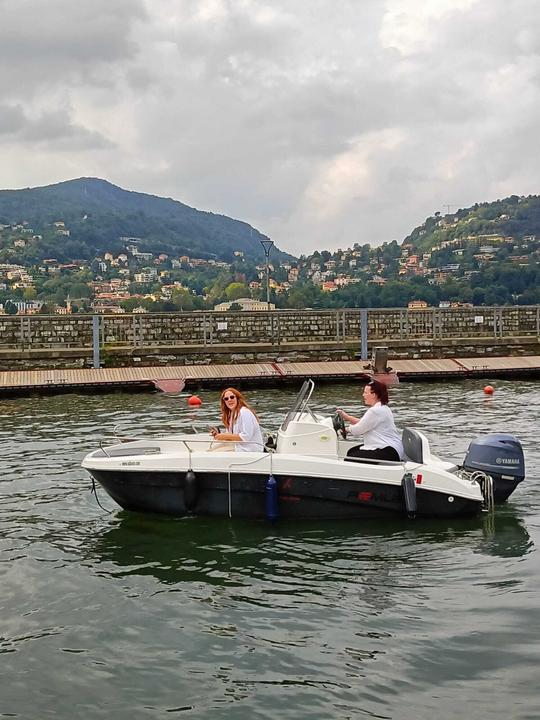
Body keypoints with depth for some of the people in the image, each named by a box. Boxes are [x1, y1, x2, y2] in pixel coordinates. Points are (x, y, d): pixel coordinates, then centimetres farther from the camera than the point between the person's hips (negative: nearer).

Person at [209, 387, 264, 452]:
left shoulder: (245, 412, -13)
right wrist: (218, 435, -3)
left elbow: (246, 437, -20)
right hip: (241, 450, 8)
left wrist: (225, 436, -16)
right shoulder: (230, 415, 14)